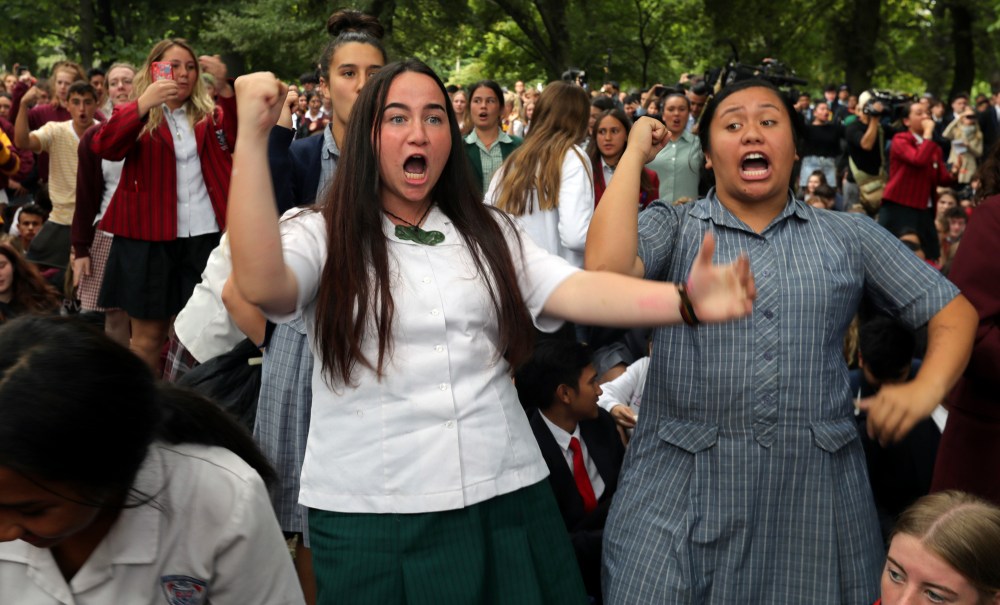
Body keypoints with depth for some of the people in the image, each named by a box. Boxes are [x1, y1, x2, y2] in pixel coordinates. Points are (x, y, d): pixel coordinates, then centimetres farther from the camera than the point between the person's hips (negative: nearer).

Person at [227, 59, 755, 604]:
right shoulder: (323, 236, 0)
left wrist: (685, 300, -25)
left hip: (505, 499, 3)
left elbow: (573, 291, -7)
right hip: (369, 513, -2)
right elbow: (260, 284, -22)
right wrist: (252, 134, -26)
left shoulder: (489, 233, 9)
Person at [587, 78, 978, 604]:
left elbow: (952, 310, 11)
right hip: (682, 490, -2)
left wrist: (926, 390, -9)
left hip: (815, 496, 2)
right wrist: (634, 153, -5)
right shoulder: (671, 228, 5)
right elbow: (605, 268, -16)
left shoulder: (849, 236, 10)